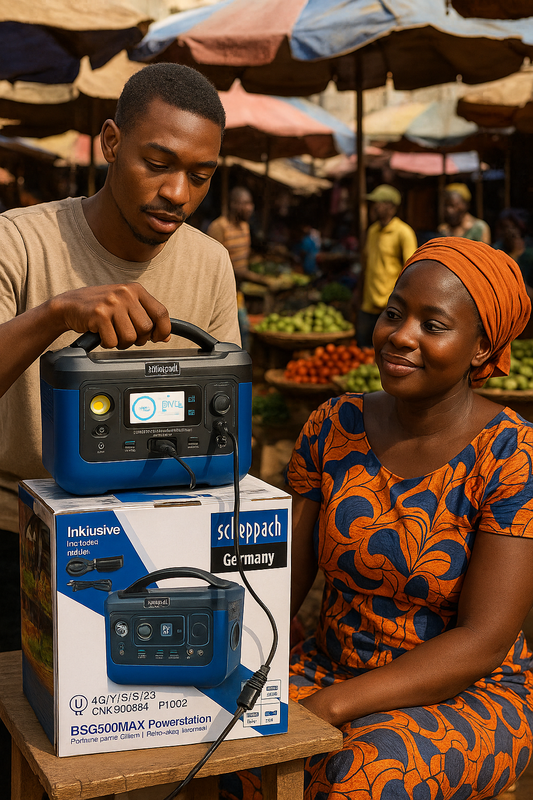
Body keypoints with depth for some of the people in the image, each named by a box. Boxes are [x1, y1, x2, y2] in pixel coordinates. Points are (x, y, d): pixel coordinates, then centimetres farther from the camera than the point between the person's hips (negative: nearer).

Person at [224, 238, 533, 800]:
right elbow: (283, 581, 2)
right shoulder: (333, 427, -1)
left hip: (472, 697, -3)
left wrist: (328, 707, -26)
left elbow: (483, 642, -19)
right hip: (330, 665, 4)